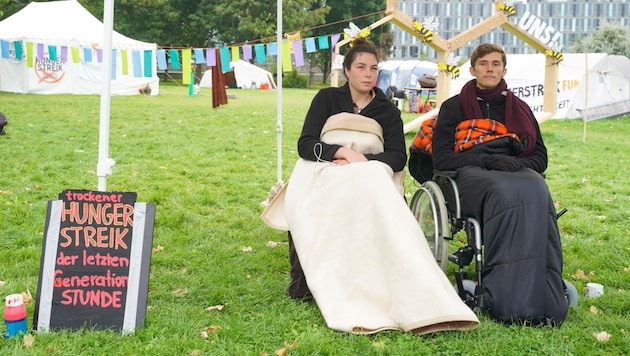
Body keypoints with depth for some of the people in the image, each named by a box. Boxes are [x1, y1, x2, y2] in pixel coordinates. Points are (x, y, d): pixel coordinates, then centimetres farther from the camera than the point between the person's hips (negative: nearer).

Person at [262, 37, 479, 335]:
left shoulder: (387, 110, 20)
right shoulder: (327, 98, 16)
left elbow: (398, 157, 5)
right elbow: (305, 145, 3)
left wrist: (364, 162, -14)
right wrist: (345, 152, -14)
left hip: (370, 176, 1)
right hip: (323, 176, -1)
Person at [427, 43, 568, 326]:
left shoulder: (519, 109, 27)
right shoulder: (454, 107, 19)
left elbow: (540, 156, 20)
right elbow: (441, 158, 6)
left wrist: (519, 164, -5)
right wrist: (485, 159, -9)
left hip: (518, 171, 3)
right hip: (471, 174, -2)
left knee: (536, 190, -37)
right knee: (504, 192, -40)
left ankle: (547, 300, -45)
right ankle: (509, 303, -47)